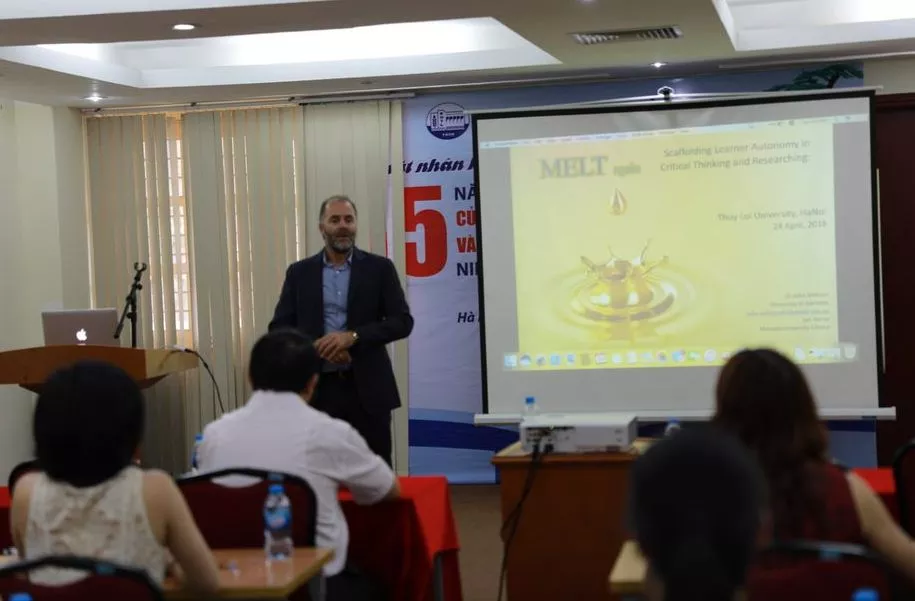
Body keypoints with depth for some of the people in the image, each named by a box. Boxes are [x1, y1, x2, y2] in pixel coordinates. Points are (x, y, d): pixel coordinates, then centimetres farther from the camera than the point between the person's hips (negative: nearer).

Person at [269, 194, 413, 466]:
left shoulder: (379, 268, 4)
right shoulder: (299, 272, 8)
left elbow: (402, 322, -3)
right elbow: (279, 328, 5)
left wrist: (353, 336, -16)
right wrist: (317, 346, -13)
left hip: (367, 386, -1)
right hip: (317, 388, 1)